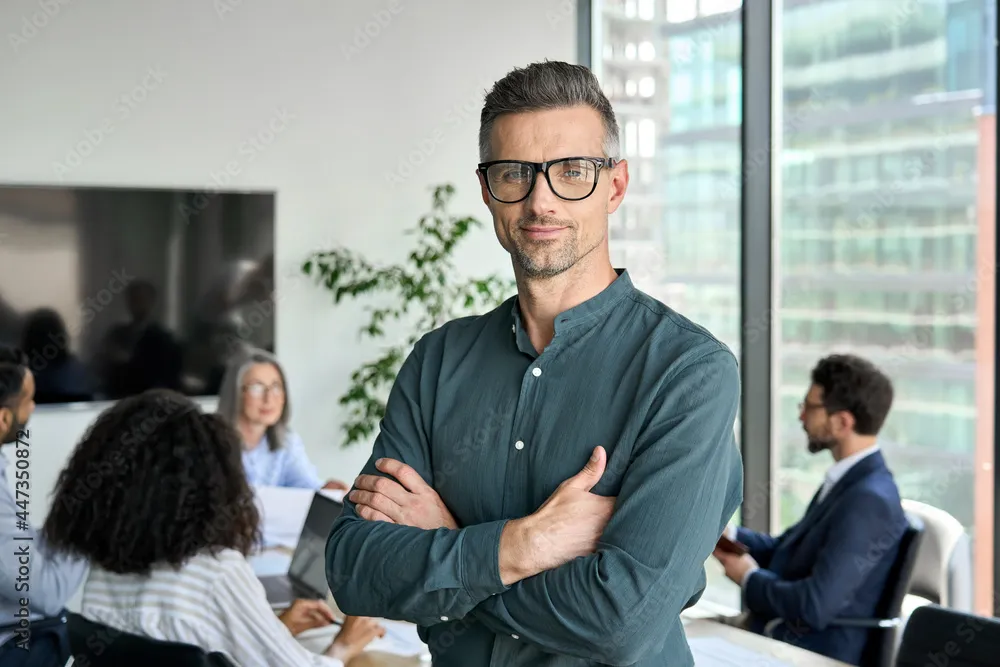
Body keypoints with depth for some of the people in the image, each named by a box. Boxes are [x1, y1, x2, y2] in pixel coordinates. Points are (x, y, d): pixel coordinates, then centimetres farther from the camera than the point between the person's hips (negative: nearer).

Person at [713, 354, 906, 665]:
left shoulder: (870, 500, -22)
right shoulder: (849, 479, 9)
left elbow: (815, 606, -26)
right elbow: (789, 550, 20)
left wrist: (750, 577, -9)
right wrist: (729, 533, 3)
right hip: (779, 634, 9)